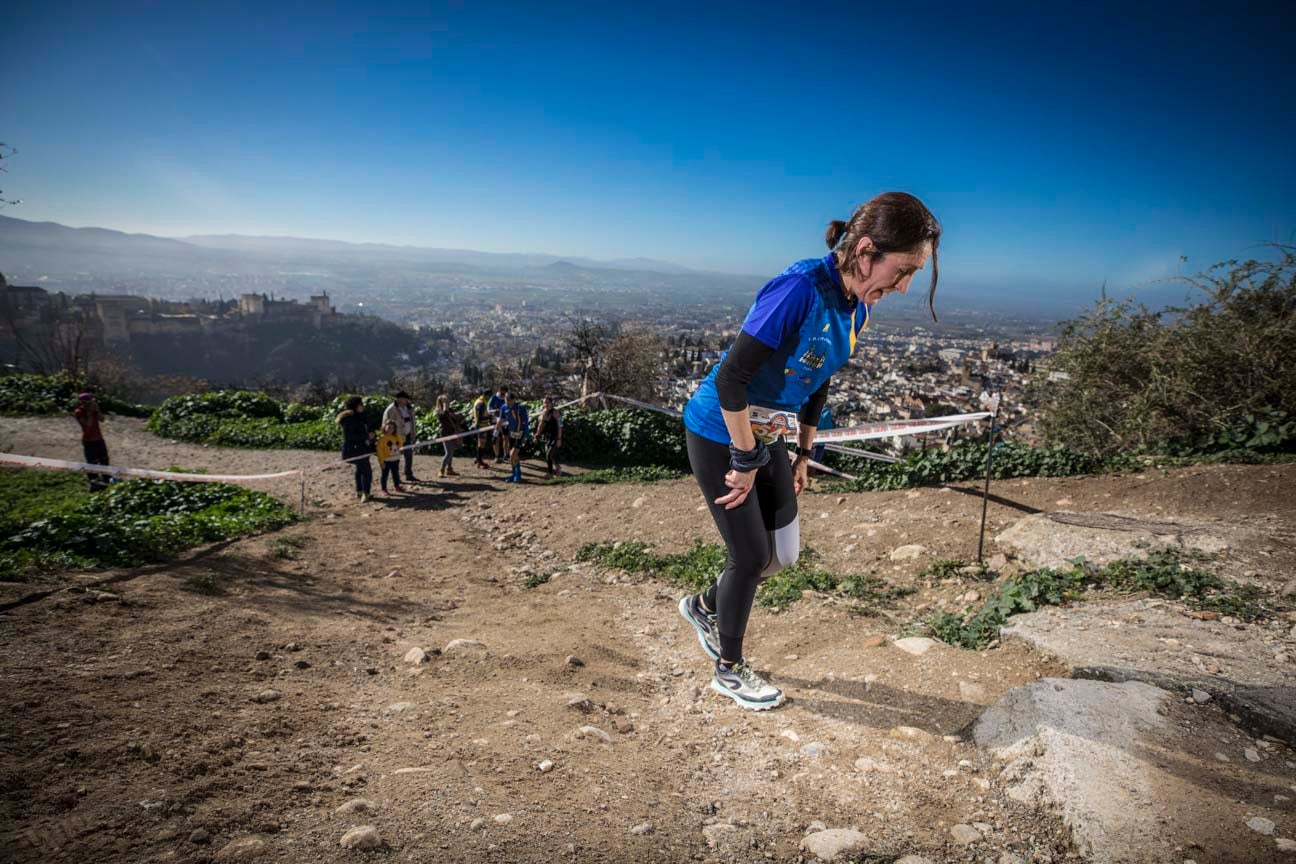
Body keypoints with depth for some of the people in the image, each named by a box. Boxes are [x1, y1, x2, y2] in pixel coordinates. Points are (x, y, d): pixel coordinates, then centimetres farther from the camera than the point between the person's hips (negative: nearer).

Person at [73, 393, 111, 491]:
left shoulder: (93, 409, 5)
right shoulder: (78, 412, -14)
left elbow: (101, 419, -2)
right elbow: (88, 423, -25)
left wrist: (97, 409, -12)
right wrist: (89, 412, -23)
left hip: (99, 438, 7)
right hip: (88, 441, -7)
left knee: (104, 459, 15)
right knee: (92, 463, -4)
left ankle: (105, 480, 29)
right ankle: (93, 482, 4)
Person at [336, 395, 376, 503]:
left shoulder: (360, 416, 10)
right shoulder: (348, 419, -17)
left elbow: (367, 428, 17)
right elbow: (349, 435, -22)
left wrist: (370, 433, -7)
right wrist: (366, 437, -19)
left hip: (362, 448, 10)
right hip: (354, 449, -10)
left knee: (361, 469, 18)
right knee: (367, 470, -11)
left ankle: (359, 491, 30)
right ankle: (365, 493, -5)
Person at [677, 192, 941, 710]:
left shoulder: (856, 310, -1)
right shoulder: (800, 288, -29)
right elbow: (730, 378, -29)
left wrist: (803, 455, 16)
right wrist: (745, 462, -21)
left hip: (767, 437, 8)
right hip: (719, 435, -8)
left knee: (783, 555, 12)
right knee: (751, 555, 2)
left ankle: (705, 606, 39)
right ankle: (729, 671, 26)